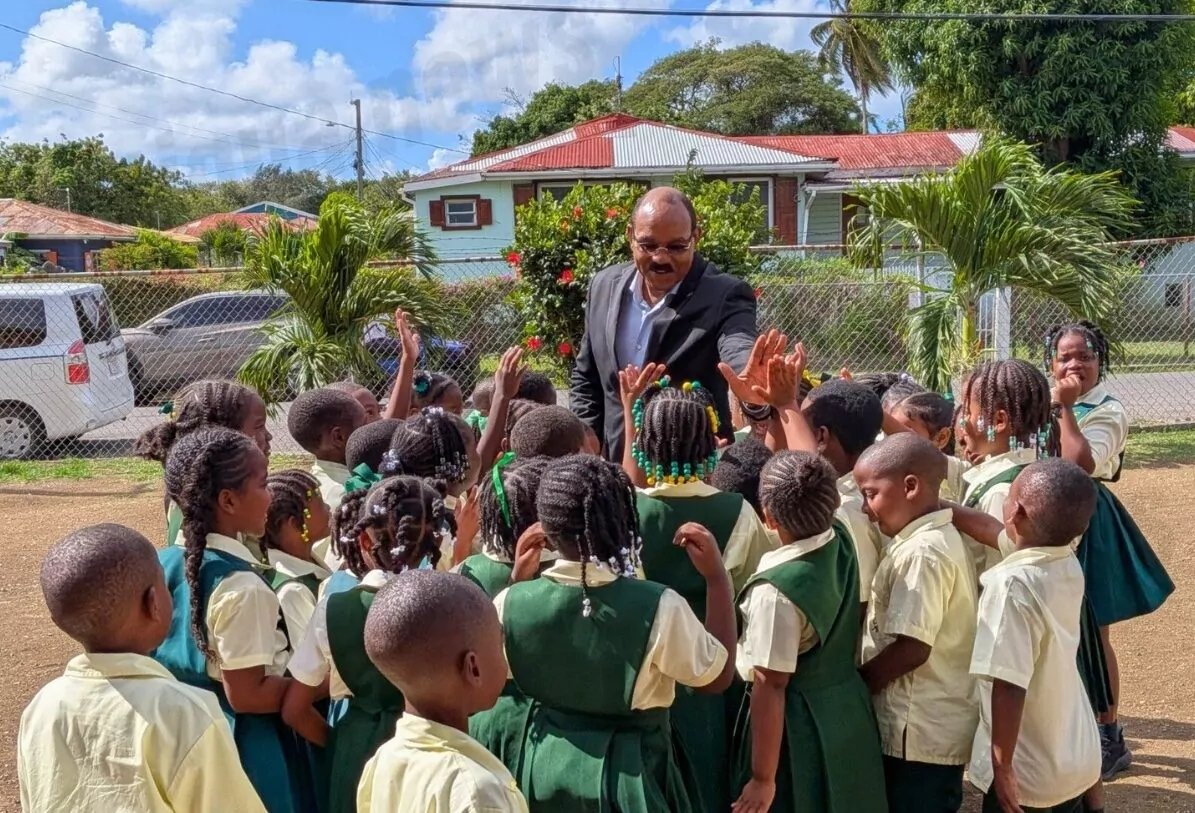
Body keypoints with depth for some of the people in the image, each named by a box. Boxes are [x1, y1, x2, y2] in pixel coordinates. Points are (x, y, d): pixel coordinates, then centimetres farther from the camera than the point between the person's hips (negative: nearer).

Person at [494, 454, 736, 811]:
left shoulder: (511, 603, -18)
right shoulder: (659, 607, -25)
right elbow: (718, 676, -9)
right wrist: (717, 577, -8)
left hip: (544, 764, 3)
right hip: (630, 771, -2)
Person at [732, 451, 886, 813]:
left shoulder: (776, 591, -28)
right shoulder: (842, 541, -9)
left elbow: (770, 687, -24)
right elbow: (813, 472, 9)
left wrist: (763, 779, -17)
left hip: (797, 726, -7)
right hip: (850, 712, 7)